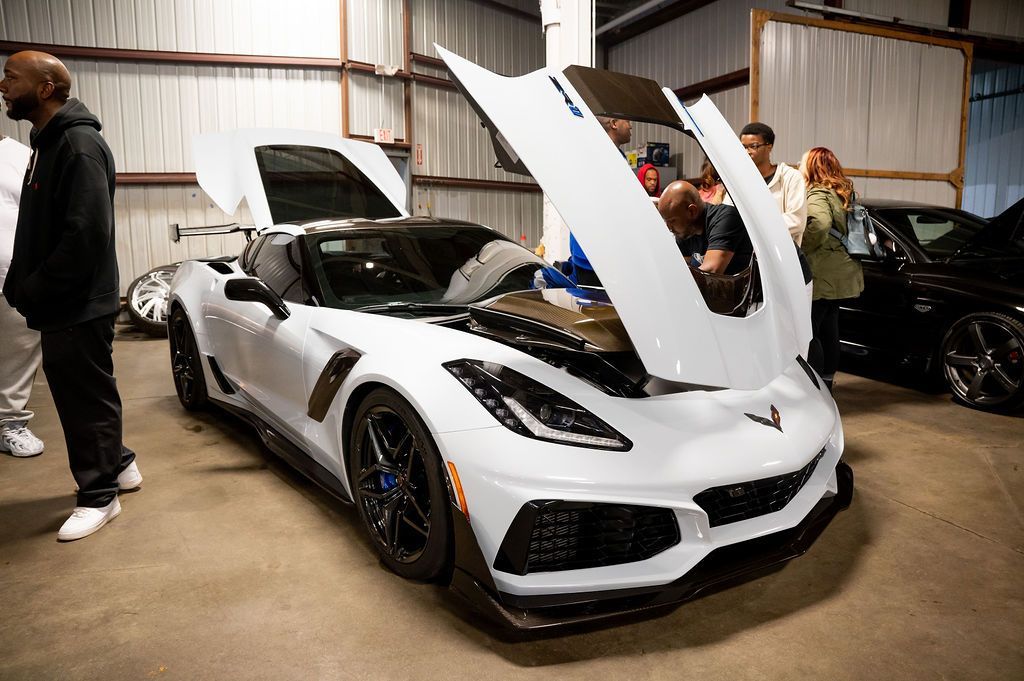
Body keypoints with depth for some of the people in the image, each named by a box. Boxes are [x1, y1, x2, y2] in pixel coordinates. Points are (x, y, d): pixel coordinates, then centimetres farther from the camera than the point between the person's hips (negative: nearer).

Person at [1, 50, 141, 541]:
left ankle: (98, 496, 13)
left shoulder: (79, 145, -17)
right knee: (77, 394, 18)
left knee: (87, 399, 1)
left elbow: (87, 234, -25)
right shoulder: (49, 142, 14)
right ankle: (118, 464, 34)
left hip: (79, 306, -9)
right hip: (63, 305, 10)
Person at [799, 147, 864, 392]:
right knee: (828, 329, 17)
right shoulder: (841, 193, 18)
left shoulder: (817, 194, -13)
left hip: (823, 275, -10)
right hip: (840, 273, 10)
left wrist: (801, 246, -19)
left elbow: (821, 223, -31)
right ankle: (827, 383, 26)